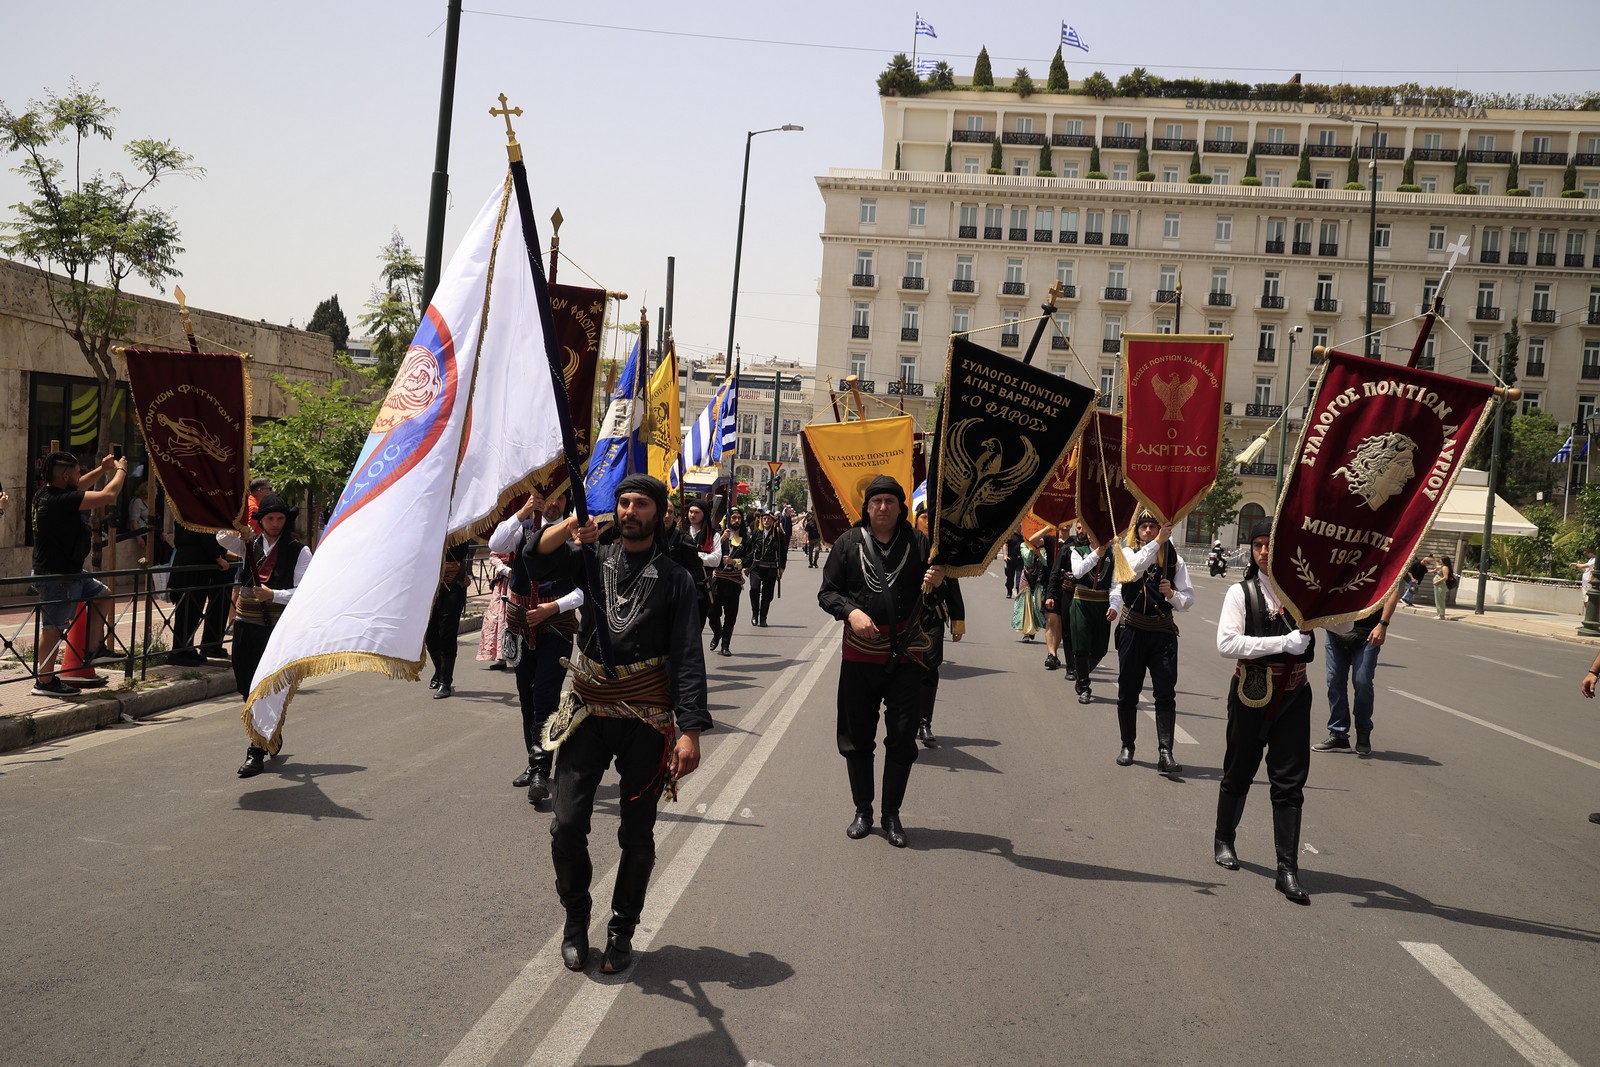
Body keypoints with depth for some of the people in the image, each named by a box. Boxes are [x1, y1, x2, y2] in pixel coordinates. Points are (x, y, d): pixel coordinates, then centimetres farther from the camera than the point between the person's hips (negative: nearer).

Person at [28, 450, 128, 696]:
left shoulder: (45, 495, 4)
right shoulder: (60, 500, -26)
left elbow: (78, 487, 25)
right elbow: (109, 495, -25)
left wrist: (102, 470, 16)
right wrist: (121, 469, -8)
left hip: (70, 572, 11)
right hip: (56, 577, -11)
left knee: (103, 595, 22)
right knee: (53, 627, -2)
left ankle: (92, 650, 27)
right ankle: (44, 681, 7)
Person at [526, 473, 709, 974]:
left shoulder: (674, 580, 0)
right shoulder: (594, 556, 7)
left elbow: (688, 660, -7)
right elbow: (536, 562, -10)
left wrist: (691, 730, -16)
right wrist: (567, 529, -30)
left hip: (646, 720, -1)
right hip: (588, 711, 2)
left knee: (637, 834, 7)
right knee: (567, 825, -3)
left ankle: (622, 932, 25)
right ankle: (575, 919, 21)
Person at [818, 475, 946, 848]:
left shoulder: (918, 544, 1)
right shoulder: (849, 542, 1)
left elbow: (932, 597, 9)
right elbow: (827, 593, 3)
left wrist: (937, 583, -14)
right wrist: (851, 611, -16)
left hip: (905, 656, 0)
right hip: (859, 655, 1)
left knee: (903, 737, 2)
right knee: (856, 736, 9)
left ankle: (892, 813, 17)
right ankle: (862, 810, 25)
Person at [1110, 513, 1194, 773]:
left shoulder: (1174, 560, 3)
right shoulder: (1128, 553, 3)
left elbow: (1188, 600, 2)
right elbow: (1133, 569, -22)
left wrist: (1172, 594, -18)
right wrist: (1158, 542, -24)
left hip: (1163, 632, 0)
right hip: (1132, 631, 0)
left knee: (1166, 693, -7)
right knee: (1128, 692, 8)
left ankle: (1165, 753, -9)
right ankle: (1127, 746, 23)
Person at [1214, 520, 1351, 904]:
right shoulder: (1241, 592, -5)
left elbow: (1343, 626, 3)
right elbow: (1227, 643, -17)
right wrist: (1283, 643, -22)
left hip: (1294, 696, 2)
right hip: (1252, 695, -1)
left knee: (1290, 784, 0)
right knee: (1238, 774, 14)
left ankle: (1288, 870, 4)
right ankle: (1224, 840, 37)